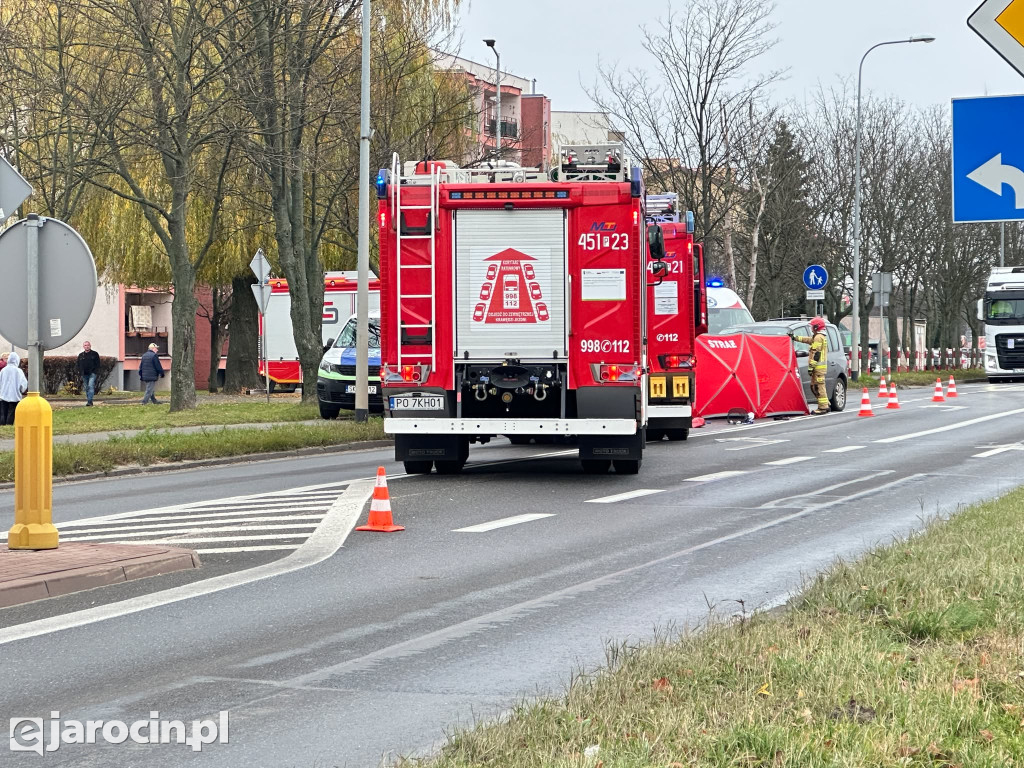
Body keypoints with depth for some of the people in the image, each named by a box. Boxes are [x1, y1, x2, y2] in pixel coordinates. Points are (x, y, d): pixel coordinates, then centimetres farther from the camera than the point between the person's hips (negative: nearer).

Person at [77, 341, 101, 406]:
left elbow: (97, 364, 3)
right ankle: (89, 401, 15)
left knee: (90, 386, -18)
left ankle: (89, 401, -22)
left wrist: (95, 371, -8)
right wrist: (80, 371, 3)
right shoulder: (81, 355, 14)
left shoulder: (95, 354, 4)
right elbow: (78, 365, 19)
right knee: (86, 388, 7)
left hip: (92, 374, -5)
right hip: (84, 374, 5)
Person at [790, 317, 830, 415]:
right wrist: (795, 337, 35)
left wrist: (811, 366, -19)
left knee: (818, 386, -11)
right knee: (814, 386, 14)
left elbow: (816, 354, -18)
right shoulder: (822, 337, 20)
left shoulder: (818, 338, -12)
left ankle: (823, 408, -13)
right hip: (821, 366, 10)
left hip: (819, 366, -10)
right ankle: (825, 405, 15)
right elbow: (807, 340, 32)